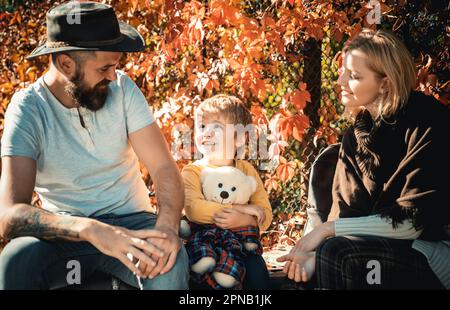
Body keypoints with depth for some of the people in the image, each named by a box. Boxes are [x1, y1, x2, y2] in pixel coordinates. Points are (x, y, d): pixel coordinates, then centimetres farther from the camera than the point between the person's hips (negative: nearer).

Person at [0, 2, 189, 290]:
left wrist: (167, 225, -31)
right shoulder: (28, 108, -14)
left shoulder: (122, 89, -5)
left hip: (129, 221, 1)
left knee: (171, 261, -33)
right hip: (66, 231, -1)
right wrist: (89, 229, -42)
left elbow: (164, 167, -9)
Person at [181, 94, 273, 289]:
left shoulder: (247, 170, 11)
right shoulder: (192, 171, 2)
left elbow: (265, 216, 6)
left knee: (256, 272, -26)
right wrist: (243, 208, -17)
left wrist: (242, 220, -18)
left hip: (242, 241, 3)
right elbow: (193, 209, -17)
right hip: (204, 241, -2)